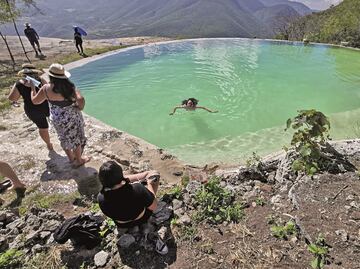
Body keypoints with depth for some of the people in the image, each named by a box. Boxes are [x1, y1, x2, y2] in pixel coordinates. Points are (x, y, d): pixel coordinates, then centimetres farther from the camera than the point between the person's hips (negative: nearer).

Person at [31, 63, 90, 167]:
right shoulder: (70, 86, -17)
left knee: (65, 139, 25)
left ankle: (71, 158, 45)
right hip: (72, 117, -3)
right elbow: (81, 100, -29)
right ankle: (79, 160, 33)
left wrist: (32, 88, 16)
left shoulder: (46, 88, -11)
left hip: (57, 119, 3)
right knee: (76, 139, 16)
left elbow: (35, 101, 1)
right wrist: (80, 108, -9)